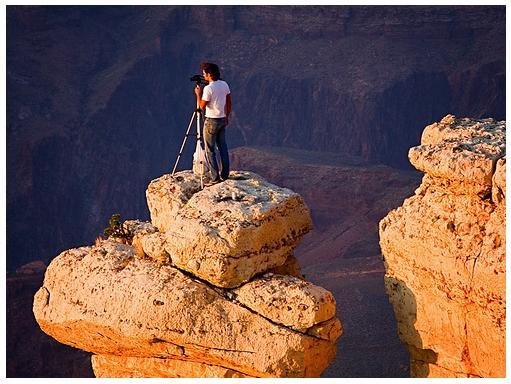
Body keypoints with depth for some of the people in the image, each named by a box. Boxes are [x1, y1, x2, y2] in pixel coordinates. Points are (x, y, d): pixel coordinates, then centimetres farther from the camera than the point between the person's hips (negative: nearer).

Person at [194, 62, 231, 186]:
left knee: (210, 150, -1)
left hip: (211, 121, -7)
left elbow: (202, 106, -15)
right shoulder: (224, 85, 3)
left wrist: (198, 94, -1)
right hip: (222, 120, 7)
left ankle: (215, 177, -5)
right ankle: (224, 174, 17)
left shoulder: (208, 88, -19)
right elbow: (229, 103, 11)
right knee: (223, 147, 13)